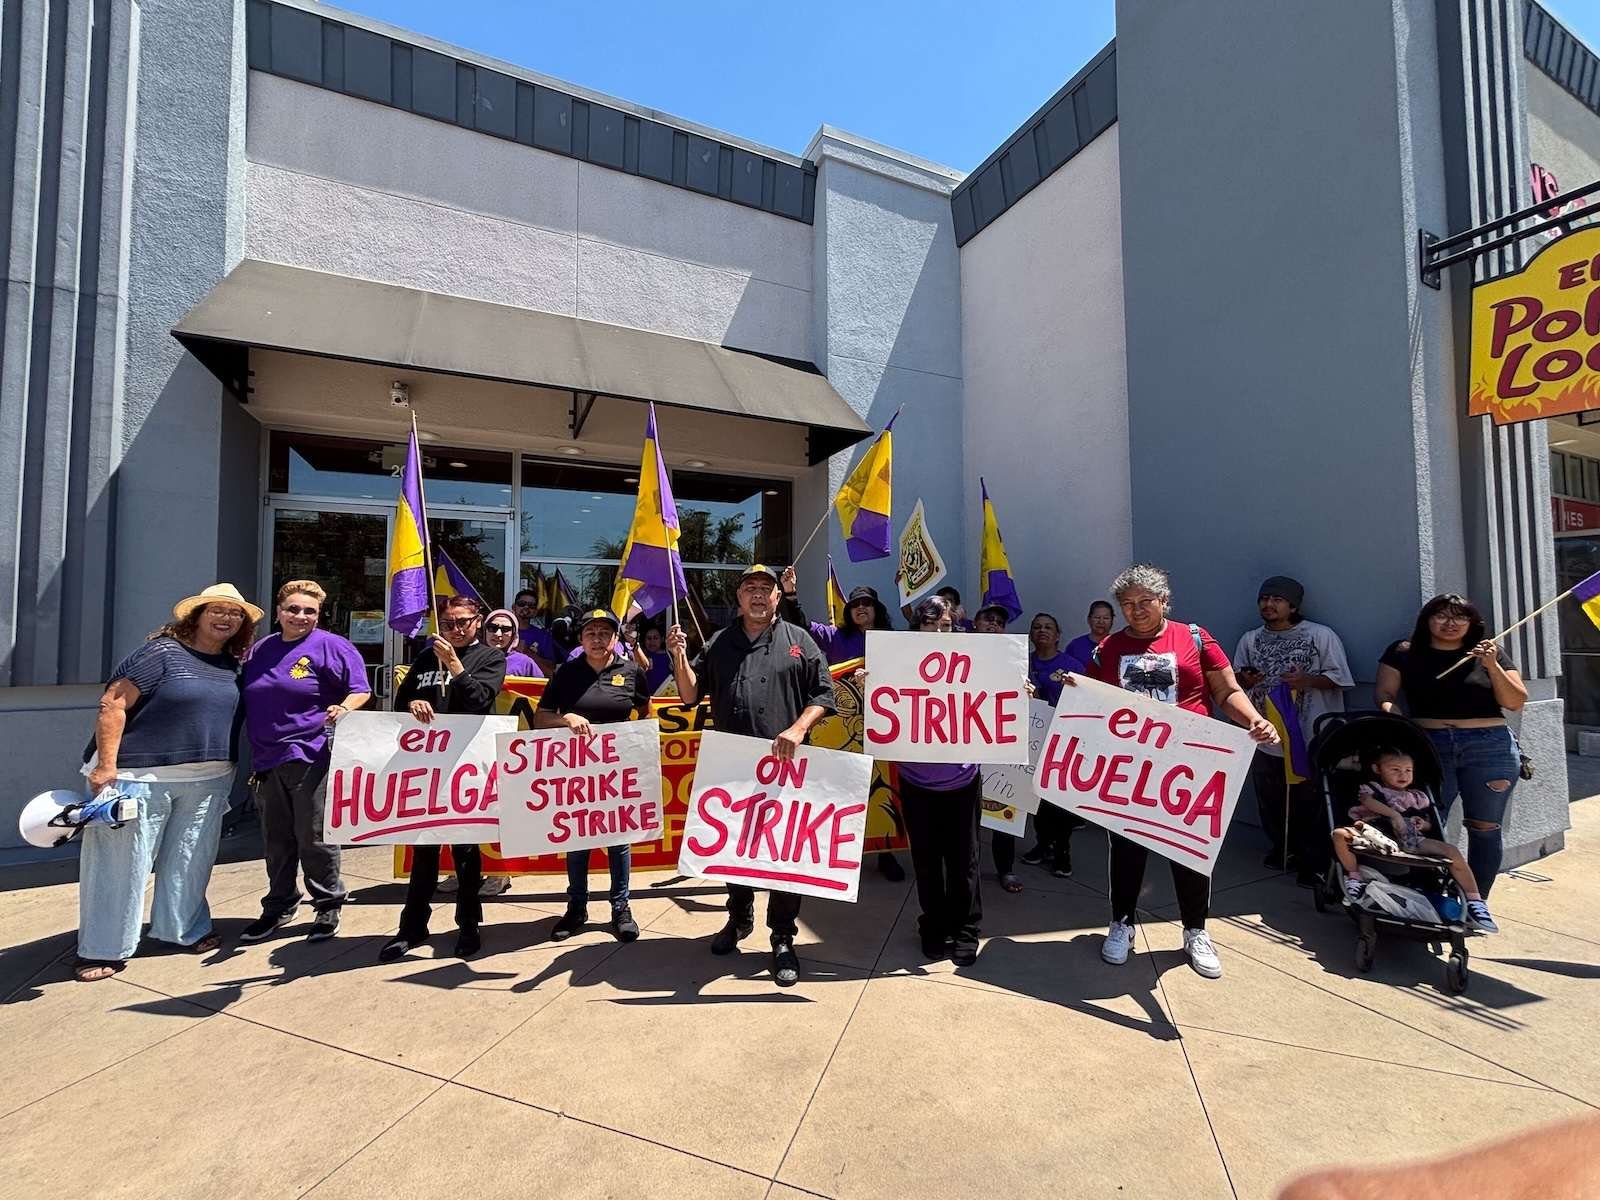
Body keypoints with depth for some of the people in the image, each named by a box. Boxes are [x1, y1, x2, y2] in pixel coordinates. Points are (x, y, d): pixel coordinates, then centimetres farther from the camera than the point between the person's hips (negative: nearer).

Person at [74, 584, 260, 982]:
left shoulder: (232, 664, 7)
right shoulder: (164, 652, -11)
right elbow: (113, 704, -14)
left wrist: (227, 769, 15)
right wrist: (106, 765, -18)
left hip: (208, 780, 6)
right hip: (142, 776, -5)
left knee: (189, 859, 15)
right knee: (123, 862, 5)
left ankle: (186, 929, 30)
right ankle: (102, 949, 20)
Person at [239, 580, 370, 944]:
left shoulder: (331, 646, -4)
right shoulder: (260, 650, 14)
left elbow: (360, 689, -8)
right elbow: (246, 700, 24)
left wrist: (345, 708, -28)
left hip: (311, 757, -6)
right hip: (267, 760, 6)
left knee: (314, 837, 0)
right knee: (275, 839, 16)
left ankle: (328, 907, 16)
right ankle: (278, 907, 31)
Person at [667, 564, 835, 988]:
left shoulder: (798, 641, 3)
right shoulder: (718, 644, 11)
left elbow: (823, 694, 0)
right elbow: (691, 694, 9)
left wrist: (798, 729, -15)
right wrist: (680, 657, -7)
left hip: (784, 764, -3)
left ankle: (783, 940, 19)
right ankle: (739, 917, 40)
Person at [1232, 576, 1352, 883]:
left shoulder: (1321, 635, -3)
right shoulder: (1250, 639, 8)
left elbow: (1340, 678, -4)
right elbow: (1235, 680, 14)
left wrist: (1307, 679, -19)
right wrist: (1244, 679, -8)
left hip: (1310, 738, -4)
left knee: (1311, 803, 2)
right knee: (1271, 801, 16)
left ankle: (1315, 862, 17)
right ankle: (1284, 849, 35)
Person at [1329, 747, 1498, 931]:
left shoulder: (1418, 796, 31)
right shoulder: (1370, 787, 20)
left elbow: (1429, 825, 28)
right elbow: (1367, 800, -4)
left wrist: (1424, 825, 2)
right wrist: (1394, 814, -18)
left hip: (1410, 837, 3)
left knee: (1452, 851, -19)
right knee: (1339, 834, -31)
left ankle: (1474, 900, -7)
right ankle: (1354, 875, -15)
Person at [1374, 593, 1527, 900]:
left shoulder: (1490, 654, 10)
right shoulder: (1405, 652, 6)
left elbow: (1516, 703, 6)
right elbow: (1383, 693, 5)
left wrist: (1492, 666, -6)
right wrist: (1390, 708, -16)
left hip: (1490, 748, 2)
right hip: (1429, 746, -1)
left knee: (1484, 829, 8)